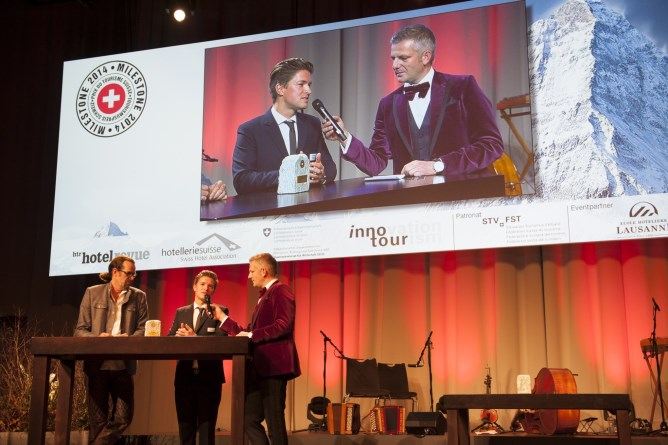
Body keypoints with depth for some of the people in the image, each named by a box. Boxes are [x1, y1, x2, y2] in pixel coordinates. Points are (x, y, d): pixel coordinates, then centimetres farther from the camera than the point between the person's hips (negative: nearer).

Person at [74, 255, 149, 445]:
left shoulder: (139, 297, 12)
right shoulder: (92, 293, 8)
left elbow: (143, 329, 3)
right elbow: (80, 330, 4)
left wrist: (130, 338, -18)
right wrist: (97, 337, -16)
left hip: (123, 365, 2)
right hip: (96, 364, -2)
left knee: (123, 418, -4)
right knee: (98, 420, 3)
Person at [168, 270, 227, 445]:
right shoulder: (181, 312, 14)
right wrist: (179, 336, -15)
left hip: (209, 377, -3)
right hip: (185, 376, 4)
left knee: (207, 426, 1)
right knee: (185, 426, 9)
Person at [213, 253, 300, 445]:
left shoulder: (281, 290, -7)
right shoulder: (265, 296, 23)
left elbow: (284, 325, -22)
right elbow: (249, 333, 24)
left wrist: (251, 335, -17)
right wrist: (223, 318, 24)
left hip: (273, 366, -10)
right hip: (259, 370, 10)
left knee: (274, 422, -6)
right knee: (249, 420, 10)